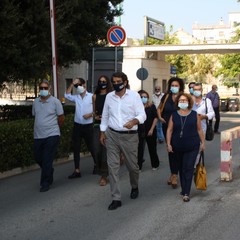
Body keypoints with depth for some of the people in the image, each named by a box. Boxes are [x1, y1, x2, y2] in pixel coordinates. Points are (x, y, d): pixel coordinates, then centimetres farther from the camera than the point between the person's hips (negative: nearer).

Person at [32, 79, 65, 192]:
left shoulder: (55, 101, -6)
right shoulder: (35, 102, 7)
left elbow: (61, 117, 0)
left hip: (52, 135, -5)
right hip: (38, 136, 5)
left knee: (47, 161, -4)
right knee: (38, 158, 14)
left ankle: (45, 183, 7)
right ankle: (49, 172, 40)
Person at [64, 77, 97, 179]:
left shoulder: (91, 96, -3)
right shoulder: (76, 97, 8)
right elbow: (67, 95, -6)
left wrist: (90, 114, -19)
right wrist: (72, 84, -7)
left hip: (88, 126, -4)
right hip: (77, 126, 4)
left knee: (91, 147, 8)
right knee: (76, 148, 2)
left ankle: (96, 165, 31)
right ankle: (77, 171, 6)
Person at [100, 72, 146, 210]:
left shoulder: (134, 95, -6)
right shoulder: (109, 96, 5)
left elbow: (142, 114, -11)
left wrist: (134, 121, -31)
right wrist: (102, 132, 12)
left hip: (130, 136, -2)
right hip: (112, 135, 3)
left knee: (132, 165, 10)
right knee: (113, 166, -3)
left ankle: (135, 187, 41)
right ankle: (116, 198, 3)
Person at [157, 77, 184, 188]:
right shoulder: (166, 97, 3)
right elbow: (159, 108, 17)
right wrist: (160, 117, 2)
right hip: (167, 127, 4)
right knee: (170, 150, 12)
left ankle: (174, 175, 0)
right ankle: (173, 173, 25)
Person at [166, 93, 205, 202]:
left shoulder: (194, 115, 2)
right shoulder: (174, 115, 4)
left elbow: (199, 130, 7)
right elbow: (169, 130, 2)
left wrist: (202, 142, 5)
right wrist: (168, 144, -4)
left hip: (192, 147, -2)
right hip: (178, 148, 2)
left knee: (188, 169, -7)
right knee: (181, 168, 12)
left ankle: (186, 193, -7)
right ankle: (184, 189, 24)